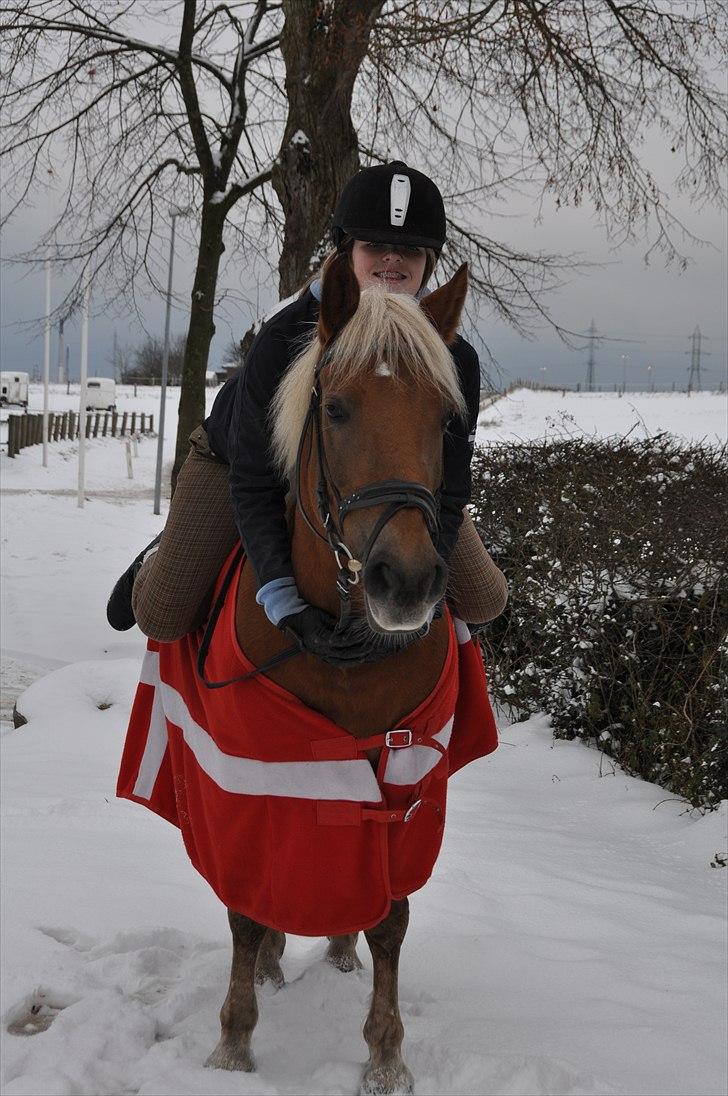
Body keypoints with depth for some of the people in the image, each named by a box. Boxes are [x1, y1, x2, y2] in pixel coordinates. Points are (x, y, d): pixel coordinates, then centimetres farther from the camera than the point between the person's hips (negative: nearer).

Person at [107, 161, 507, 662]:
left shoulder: (453, 360, -31)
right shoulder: (284, 338, -38)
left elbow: (444, 490, -28)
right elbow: (253, 485, -35)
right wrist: (286, 603, -46)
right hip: (243, 457, -2)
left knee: (484, 601, -5)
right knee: (160, 618, -6)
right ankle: (158, 561, 33)